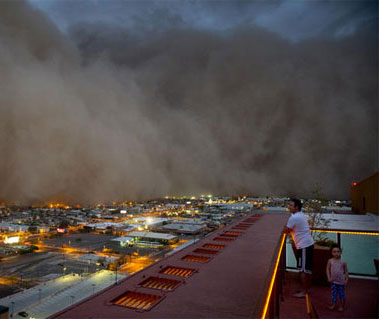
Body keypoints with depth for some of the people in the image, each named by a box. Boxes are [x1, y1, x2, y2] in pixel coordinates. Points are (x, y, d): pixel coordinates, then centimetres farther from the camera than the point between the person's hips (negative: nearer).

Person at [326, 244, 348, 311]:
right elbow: (328, 269, 0)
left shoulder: (343, 262, -10)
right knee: (334, 293, 7)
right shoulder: (330, 261, -8)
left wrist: (346, 280, -4)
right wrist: (329, 278, -5)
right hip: (333, 281, 1)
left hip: (341, 281, -1)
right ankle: (333, 304, 21)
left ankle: (342, 306, 24)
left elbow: (346, 271, 0)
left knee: (341, 294, 9)